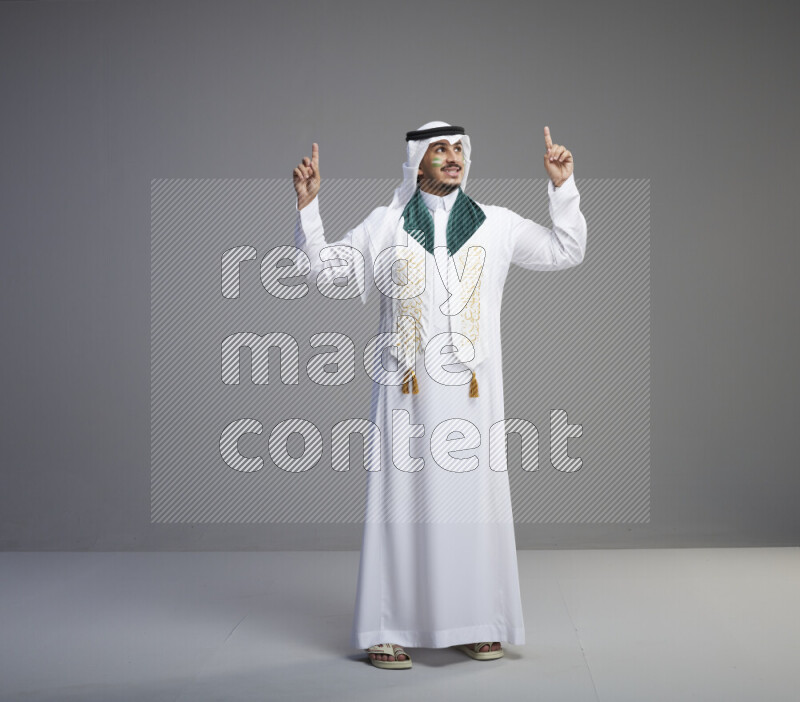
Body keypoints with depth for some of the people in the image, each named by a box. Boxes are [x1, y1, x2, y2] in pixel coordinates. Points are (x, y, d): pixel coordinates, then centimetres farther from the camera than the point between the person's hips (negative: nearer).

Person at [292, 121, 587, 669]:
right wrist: (308, 204, -1)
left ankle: (475, 624, 13)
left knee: (473, 501, 2)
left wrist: (563, 187, 2)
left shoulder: (498, 225, 11)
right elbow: (322, 265, 11)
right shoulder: (384, 226, 8)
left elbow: (567, 252, 12)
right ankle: (389, 629, 5)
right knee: (401, 499, -2)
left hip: (471, 391, 1)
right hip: (406, 389, -1)